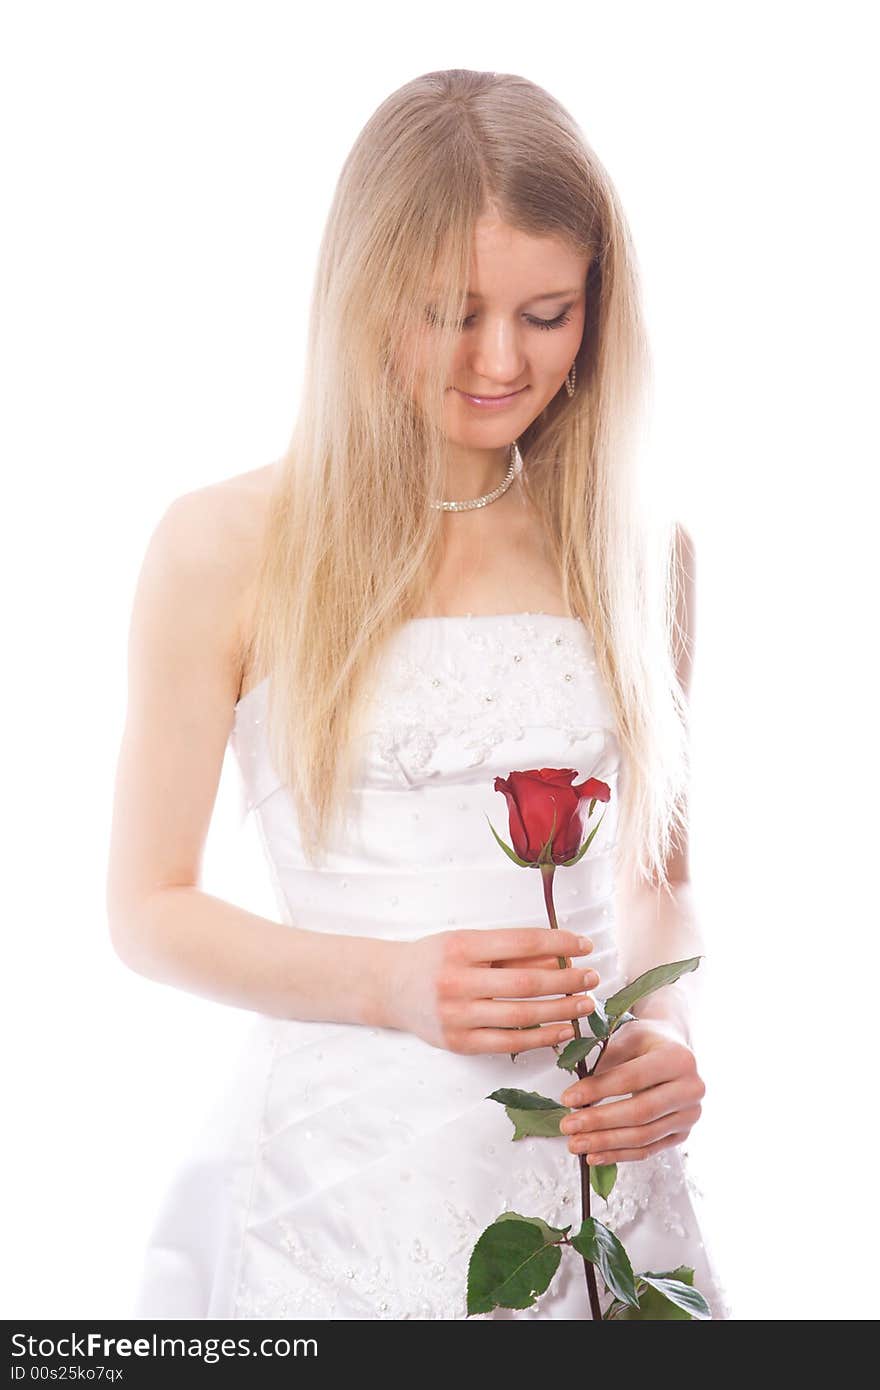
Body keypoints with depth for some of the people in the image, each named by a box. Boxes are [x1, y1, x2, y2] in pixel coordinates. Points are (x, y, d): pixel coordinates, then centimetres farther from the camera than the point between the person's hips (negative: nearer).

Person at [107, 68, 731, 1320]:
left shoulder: (641, 555, 5)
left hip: (599, 1183, 3)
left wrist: (668, 1032, -6)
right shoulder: (226, 550, -6)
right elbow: (149, 909, -3)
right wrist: (391, 985, -18)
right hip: (343, 1181, -3)